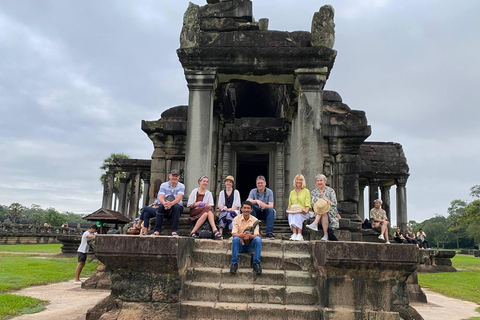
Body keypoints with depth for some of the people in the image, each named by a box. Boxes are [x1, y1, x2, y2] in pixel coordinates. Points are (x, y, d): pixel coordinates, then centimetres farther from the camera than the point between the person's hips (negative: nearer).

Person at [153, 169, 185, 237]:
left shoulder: (181, 186, -3)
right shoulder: (163, 185, 2)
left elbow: (178, 198, -20)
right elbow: (160, 198, -14)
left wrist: (171, 203, -43)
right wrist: (164, 203, -39)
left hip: (178, 206, -1)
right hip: (165, 208, 1)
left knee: (176, 207, -35)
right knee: (160, 207, -31)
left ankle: (174, 231, -37)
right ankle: (157, 230, -32)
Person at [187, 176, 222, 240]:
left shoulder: (209, 193, 19)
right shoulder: (194, 191, 13)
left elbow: (211, 206, 8)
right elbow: (189, 204, 6)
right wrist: (197, 204, -11)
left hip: (205, 211, 2)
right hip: (194, 211, -2)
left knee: (206, 214, -36)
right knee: (207, 208, -33)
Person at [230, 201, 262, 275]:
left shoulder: (255, 220, -3)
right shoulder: (237, 219, -4)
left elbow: (256, 235, -13)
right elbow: (233, 234, -13)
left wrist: (250, 236, -37)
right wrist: (242, 235, -35)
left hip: (250, 246, 1)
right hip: (240, 245, 0)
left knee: (258, 239, -28)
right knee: (235, 239, -32)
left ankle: (256, 263, -18)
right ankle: (234, 263, -18)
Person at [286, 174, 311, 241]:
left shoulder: (306, 191, 12)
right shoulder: (292, 192, 24)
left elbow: (307, 204, 0)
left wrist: (306, 211, -20)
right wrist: (289, 210, -2)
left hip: (303, 213, -3)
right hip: (293, 212, 3)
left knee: (298, 215, -36)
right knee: (291, 215, -32)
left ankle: (299, 235, -44)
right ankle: (294, 234, -44)